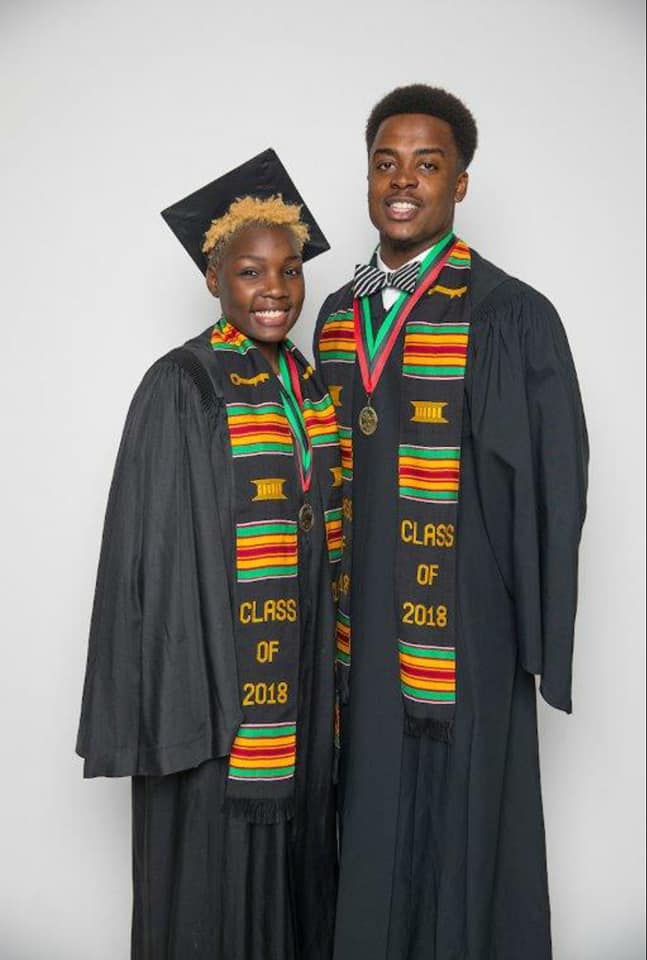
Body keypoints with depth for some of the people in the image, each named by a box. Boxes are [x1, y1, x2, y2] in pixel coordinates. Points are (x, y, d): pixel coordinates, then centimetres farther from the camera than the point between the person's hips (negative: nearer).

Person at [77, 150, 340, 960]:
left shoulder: (307, 388, 8)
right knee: (215, 880, 8)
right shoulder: (181, 387, -12)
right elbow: (155, 553, -13)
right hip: (216, 677, -6)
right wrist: (180, 706, -16)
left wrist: (325, 673, 12)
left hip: (301, 679, 6)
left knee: (294, 856, 18)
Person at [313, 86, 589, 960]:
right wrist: (331, 612, 8)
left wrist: (535, 645, -10)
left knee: (459, 839, 9)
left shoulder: (513, 317, -10)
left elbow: (552, 488, -9)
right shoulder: (337, 315, 8)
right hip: (357, 636, 5)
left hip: (463, 637, -5)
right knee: (371, 832, 18)